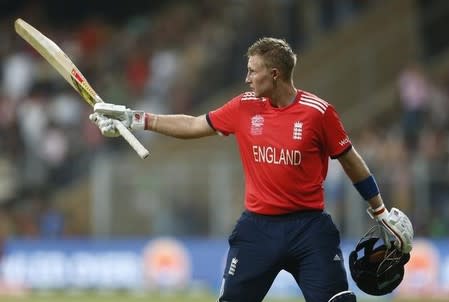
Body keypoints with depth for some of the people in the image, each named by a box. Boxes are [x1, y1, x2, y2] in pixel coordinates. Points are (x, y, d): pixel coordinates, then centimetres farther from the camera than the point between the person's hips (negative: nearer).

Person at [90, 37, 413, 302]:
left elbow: (350, 160, 2)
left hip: (309, 229, -3)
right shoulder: (244, 107, 2)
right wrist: (133, 119, 9)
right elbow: (193, 126, 12)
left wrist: (382, 213, 7)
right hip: (257, 228, 3)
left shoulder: (318, 111, -8)